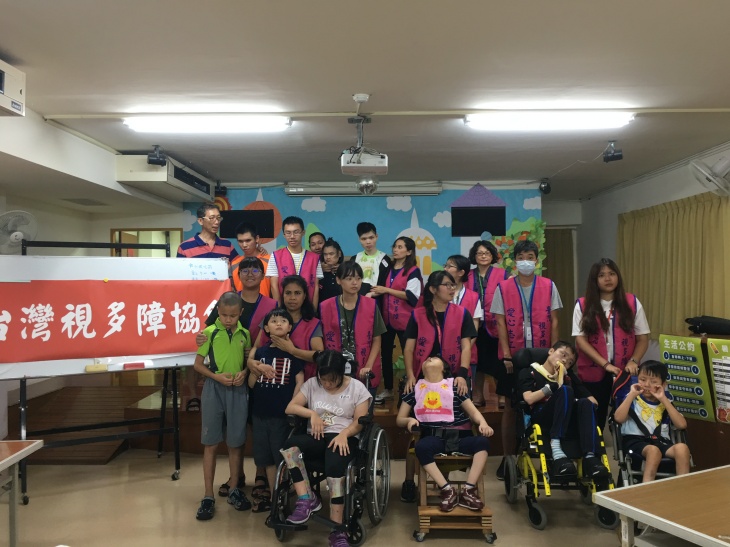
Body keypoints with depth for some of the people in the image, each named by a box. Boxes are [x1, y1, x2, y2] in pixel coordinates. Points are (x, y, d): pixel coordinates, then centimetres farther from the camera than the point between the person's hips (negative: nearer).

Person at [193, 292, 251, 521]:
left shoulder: (244, 334, 3)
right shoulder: (210, 332, -4)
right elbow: (198, 364, -1)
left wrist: (244, 372, -8)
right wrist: (217, 376, -15)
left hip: (238, 390, 2)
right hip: (214, 389, -2)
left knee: (236, 442, 9)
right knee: (210, 443, 3)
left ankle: (234, 490, 25)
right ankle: (208, 497, 11)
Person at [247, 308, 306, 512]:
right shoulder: (260, 352, 8)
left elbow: (300, 381, -5)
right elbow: (251, 384, 10)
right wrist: (256, 369, -9)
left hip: (283, 413, -4)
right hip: (260, 412, 4)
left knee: (283, 456, 1)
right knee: (266, 457, 12)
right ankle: (273, 495, 26)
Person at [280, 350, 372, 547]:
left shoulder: (357, 387, 3)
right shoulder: (311, 384, 11)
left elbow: (359, 422, -2)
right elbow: (290, 408, 7)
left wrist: (343, 434, -21)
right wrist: (312, 413, -10)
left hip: (344, 438, -3)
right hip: (316, 437, 3)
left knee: (334, 467, -36)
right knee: (290, 445, -31)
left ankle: (337, 530, -28)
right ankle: (307, 499, -23)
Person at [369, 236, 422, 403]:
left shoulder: (413, 271, -6)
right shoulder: (389, 269, 14)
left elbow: (412, 296, -17)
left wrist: (386, 290, -19)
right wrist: (375, 292, 3)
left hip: (405, 319, -6)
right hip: (387, 318, 7)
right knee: (385, 353, 11)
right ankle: (388, 389, 23)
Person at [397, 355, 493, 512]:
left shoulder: (454, 385, 14)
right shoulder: (415, 387, 16)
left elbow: (473, 411, 10)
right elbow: (399, 419, 18)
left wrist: (483, 424, -11)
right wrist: (409, 420, -6)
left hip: (458, 437, 1)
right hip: (433, 437, -1)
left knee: (482, 441, -28)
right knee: (421, 447, -35)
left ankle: (468, 490, -24)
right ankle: (448, 490, -26)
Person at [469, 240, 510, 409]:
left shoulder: (503, 274, 0)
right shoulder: (469, 277, 8)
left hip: (496, 325, -2)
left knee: (497, 361, 2)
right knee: (477, 361, 10)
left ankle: (502, 395, 15)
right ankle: (478, 394, 21)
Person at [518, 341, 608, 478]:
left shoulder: (568, 375, 28)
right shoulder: (529, 372, 14)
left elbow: (593, 401, 18)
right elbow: (529, 399, -6)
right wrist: (552, 387, -3)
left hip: (566, 424, 4)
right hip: (540, 421, -4)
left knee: (585, 403, -24)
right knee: (565, 391, -27)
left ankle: (589, 458, -40)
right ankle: (556, 449, -40)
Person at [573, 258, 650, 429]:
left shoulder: (632, 303, 3)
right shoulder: (583, 305, -1)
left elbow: (643, 338, 5)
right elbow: (581, 340, -6)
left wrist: (633, 361, -12)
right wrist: (605, 364, -15)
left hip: (624, 371, 1)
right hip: (594, 371, 0)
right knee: (595, 416, 9)